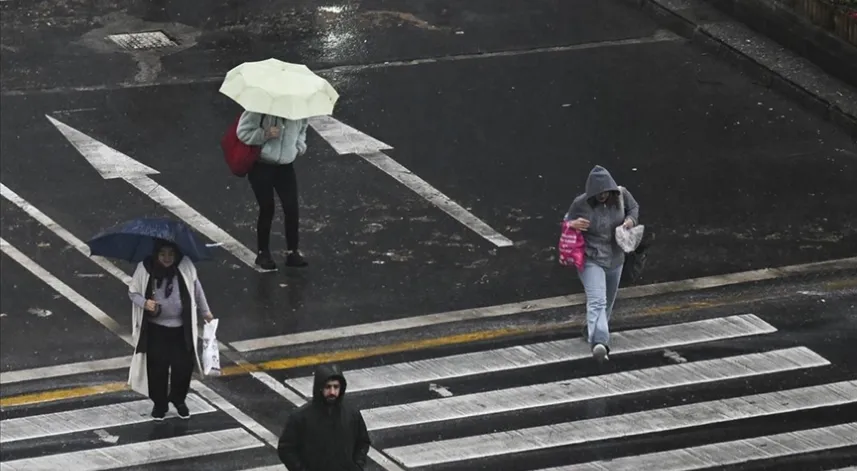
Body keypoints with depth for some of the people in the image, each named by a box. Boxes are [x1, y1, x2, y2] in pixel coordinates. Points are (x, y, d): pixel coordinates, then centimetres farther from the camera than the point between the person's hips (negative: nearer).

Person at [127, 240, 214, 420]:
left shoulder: (185, 266, -9)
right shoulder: (145, 268, -13)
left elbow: (196, 289, 6)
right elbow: (132, 292, -2)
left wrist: (205, 312, 14)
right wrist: (144, 303, -23)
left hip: (181, 328, 1)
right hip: (155, 328, -1)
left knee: (183, 365, 5)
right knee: (158, 366, 3)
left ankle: (178, 400, 31)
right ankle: (159, 403, 25)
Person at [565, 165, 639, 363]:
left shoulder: (621, 195, -9)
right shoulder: (581, 204, -18)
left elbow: (634, 207, 12)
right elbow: (567, 221, -2)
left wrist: (631, 220, -10)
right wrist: (573, 225, -26)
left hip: (615, 259, 5)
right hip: (591, 259, -5)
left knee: (608, 300, 22)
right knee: (597, 301, -22)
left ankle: (592, 331, 46)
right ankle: (599, 342, -34)